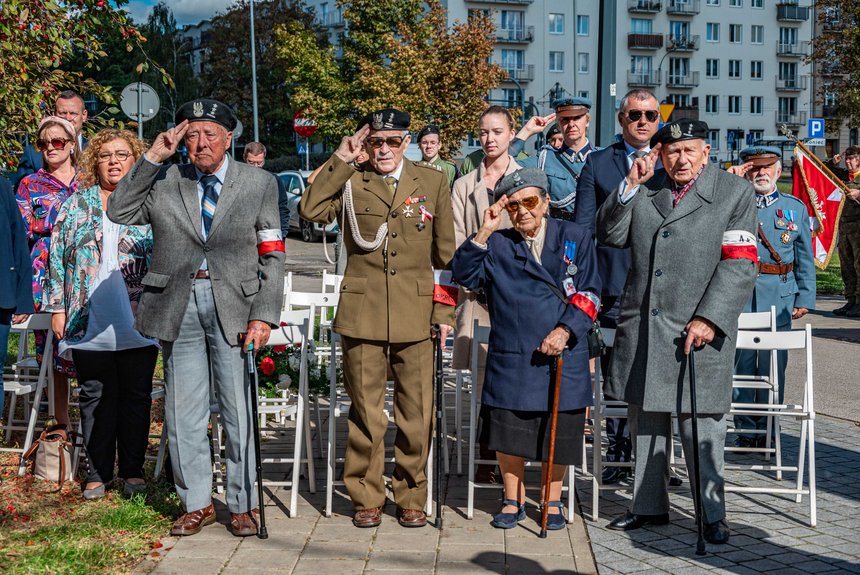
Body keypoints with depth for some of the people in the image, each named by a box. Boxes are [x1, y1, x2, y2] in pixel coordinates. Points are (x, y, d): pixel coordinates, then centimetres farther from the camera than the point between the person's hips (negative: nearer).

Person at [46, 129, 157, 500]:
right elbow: (57, 257, 8)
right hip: (89, 323, 1)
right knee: (96, 397, 7)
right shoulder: (77, 204, 9)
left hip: (138, 323, -1)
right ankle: (98, 473, 16)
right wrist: (58, 307, 2)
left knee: (136, 396, 6)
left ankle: (133, 471, 17)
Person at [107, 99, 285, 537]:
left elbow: (272, 256, 1)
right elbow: (118, 213, -2)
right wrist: (152, 158, -5)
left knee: (239, 410, 3)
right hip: (178, 306, 2)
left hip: (234, 304, -2)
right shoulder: (163, 184, 9)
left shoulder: (259, 184, 4)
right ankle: (197, 503, 22)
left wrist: (264, 316, -8)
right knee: (183, 411, 8)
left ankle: (243, 504, 17)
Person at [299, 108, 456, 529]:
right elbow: (310, 210, -12)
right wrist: (341, 159, -9)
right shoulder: (350, 182, 7)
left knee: (416, 412, 5)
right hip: (361, 312, 0)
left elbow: (446, 252, 10)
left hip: (415, 314, 1)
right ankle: (366, 498, 18)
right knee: (365, 412, 5)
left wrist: (445, 310, 5)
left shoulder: (432, 183, 9)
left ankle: (411, 498, 19)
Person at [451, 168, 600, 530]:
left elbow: (589, 292, 2)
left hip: (564, 353, 0)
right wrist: (484, 232, -14)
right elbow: (463, 275, -6)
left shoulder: (576, 238, 6)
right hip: (511, 356, 1)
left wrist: (565, 329, -12)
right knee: (507, 429, 3)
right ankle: (513, 500, 23)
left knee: (558, 431, 7)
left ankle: (552, 501, 25)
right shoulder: (497, 245, 7)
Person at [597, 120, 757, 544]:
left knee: (701, 427, -1)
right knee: (645, 421, 12)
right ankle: (650, 506, 25)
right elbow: (610, 235, 7)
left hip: (698, 328, -4)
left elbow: (739, 265, -7)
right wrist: (631, 185, -4)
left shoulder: (735, 193, 0)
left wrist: (709, 319, -16)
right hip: (641, 329, 4)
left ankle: (712, 515, 11)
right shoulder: (643, 190, 12)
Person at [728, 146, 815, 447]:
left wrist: (805, 298, 3)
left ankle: (766, 431, 13)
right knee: (741, 362, 1)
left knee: (773, 365, 3)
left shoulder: (795, 207, 11)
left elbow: (805, 259, 11)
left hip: (779, 298, 1)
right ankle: (745, 430, 11)